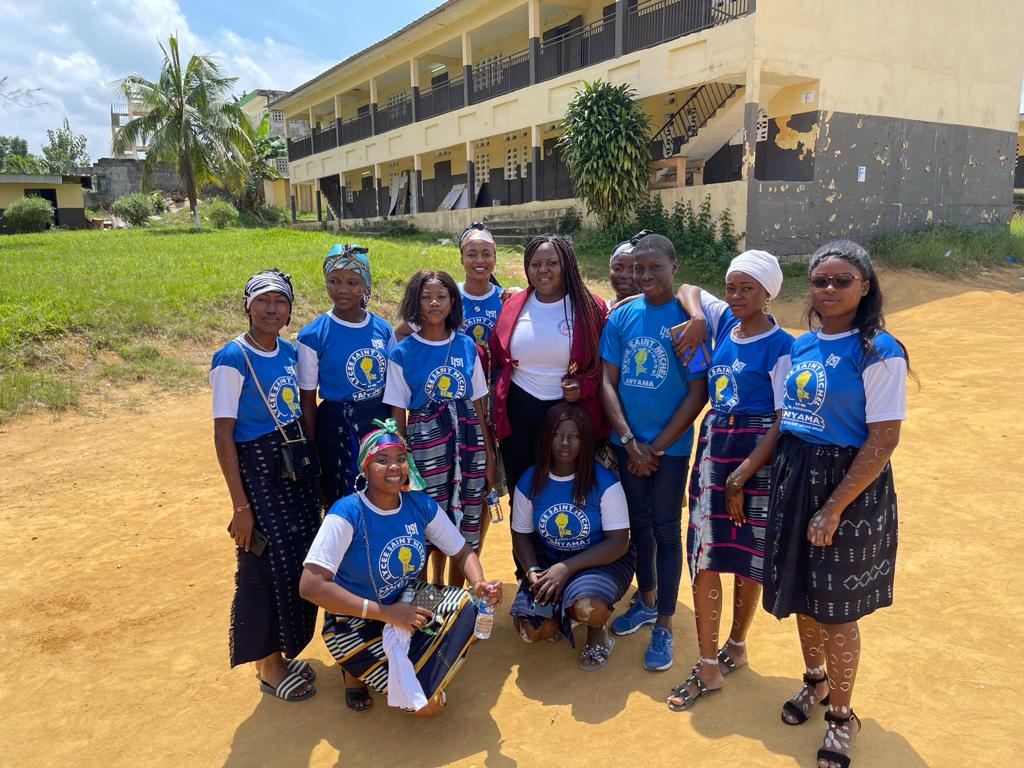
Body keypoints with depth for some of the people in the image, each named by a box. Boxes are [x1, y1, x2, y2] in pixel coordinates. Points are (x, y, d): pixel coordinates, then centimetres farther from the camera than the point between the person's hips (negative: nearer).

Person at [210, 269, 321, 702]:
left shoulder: (289, 352, 5)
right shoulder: (232, 359, -15)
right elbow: (223, 436, -15)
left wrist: (313, 469, 10)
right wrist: (240, 505, -17)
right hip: (257, 471, -7)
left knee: (299, 563, 14)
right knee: (266, 568, 3)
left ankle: (284, 653, 33)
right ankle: (269, 668, 23)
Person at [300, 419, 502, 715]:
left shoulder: (420, 505, -8)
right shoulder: (347, 513, -23)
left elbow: (463, 552, 2)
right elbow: (311, 585, -30)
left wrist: (480, 585, -21)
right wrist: (384, 612, -31)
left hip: (407, 604, 6)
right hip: (355, 622, -6)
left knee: (465, 605, -20)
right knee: (427, 705, -18)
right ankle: (357, 672, 11)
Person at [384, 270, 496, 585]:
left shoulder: (466, 346, 6)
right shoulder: (403, 352, -1)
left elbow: (478, 405, 9)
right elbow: (397, 415, 1)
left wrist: (489, 455, 7)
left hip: (468, 440, 3)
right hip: (425, 442, -2)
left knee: (467, 533, 6)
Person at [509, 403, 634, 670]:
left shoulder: (605, 482, -17)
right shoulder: (530, 481, -6)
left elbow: (619, 543, -17)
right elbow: (521, 535, 4)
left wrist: (566, 568, -26)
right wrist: (533, 572, -17)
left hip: (602, 560, -3)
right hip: (549, 560, 3)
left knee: (588, 608, -35)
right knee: (531, 630, -18)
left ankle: (598, 630, 5)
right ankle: (563, 613, 19)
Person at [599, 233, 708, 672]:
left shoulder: (687, 319, -10)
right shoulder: (622, 316, 0)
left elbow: (698, 392, -10)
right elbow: (608, 382, 0)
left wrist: (656, 447, -11)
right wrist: (630, 441, -9)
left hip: (670, 444, -3)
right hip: (627, 441, 4)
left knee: (665, 529, 5)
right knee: (638, 521, 17)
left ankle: (663, 626, 19)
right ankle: (646, 599, 38)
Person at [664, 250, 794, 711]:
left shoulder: (781, 347, -9)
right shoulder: (723, 321, 7)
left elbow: (784, 422, -13)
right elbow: (688, 290, 23)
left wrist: (740, 478, -17)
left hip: (758, 455, -5)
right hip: (712, 447, 5)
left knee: (748, 557, 9)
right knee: (704, 556, 3)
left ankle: (736, 645, 33)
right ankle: (708, 667, 13)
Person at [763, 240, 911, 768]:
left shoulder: (879, 353, -15)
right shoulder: (801, 345, 5)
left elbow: (884, 440, -18)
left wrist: (833, 508, -19)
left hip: (848, 486, -6)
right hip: (793, 477, 6)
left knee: (837, 609, 6)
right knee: (800, 592, 18)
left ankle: (841, 715, 29)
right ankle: (816, 681, 44)